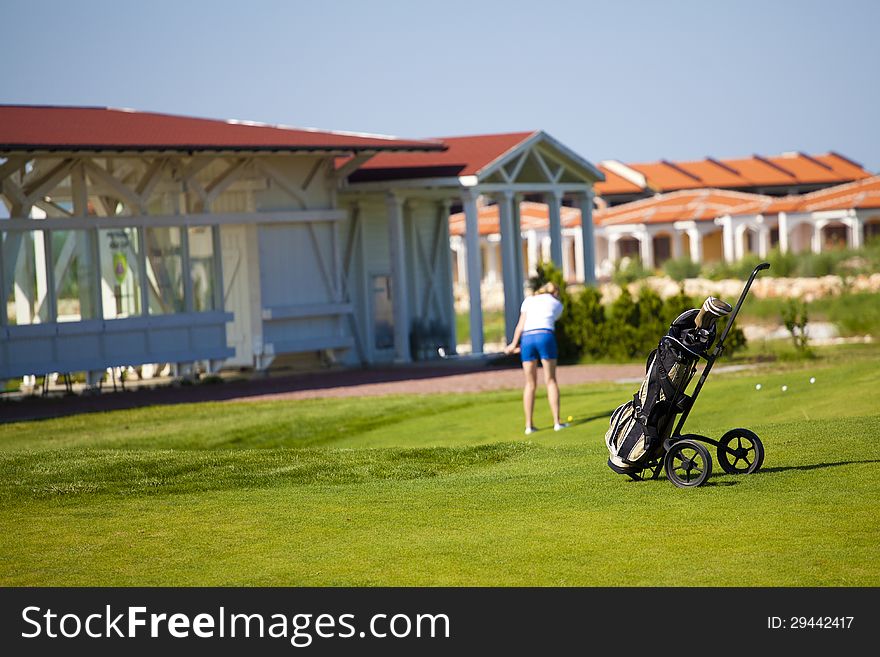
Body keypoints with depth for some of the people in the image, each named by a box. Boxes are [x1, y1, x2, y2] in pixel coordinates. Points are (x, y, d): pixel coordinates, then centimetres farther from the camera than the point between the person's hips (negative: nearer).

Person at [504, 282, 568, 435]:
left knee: (530, 383, 6)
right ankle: (557, 422, -2)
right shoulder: (557, 304, 20)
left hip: (526, 338, 2)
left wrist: (514, 344, 12)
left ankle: (529, 425, 4)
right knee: (551, 380, 3)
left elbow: (521, 325, 11)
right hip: (546, 337, -2)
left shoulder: (528, 300, 22)